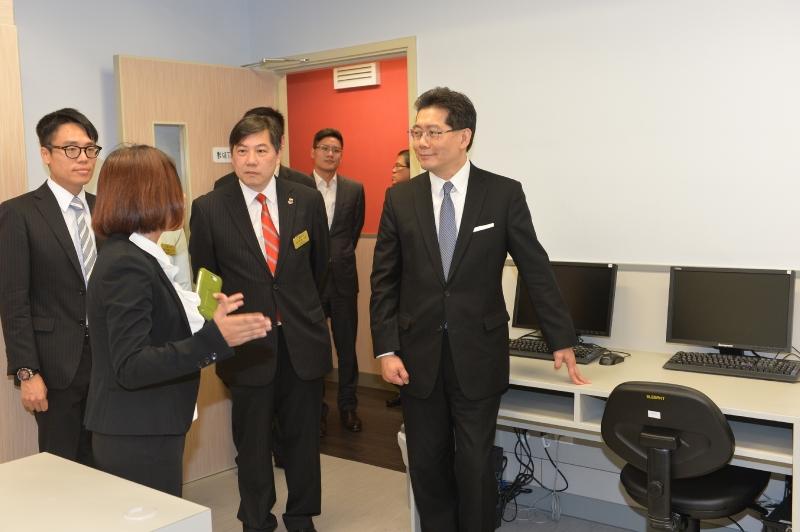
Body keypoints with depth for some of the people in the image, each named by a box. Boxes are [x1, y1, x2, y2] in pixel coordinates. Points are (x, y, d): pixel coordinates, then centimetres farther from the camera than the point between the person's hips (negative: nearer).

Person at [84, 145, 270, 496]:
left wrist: (207, 316, 19)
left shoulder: (129, 256, 8)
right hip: (138, 439, -9)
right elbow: (131, 368, -26)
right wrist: (214, 338, -35)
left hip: (146, 430, 9)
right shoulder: (126, 264, -21)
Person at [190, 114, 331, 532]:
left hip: (303, 340, 2)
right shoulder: (208, 208, -6)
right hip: (247, 344, -1)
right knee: (252, 443, 11)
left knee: (303, 438, 13)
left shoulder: (308, 201, -1)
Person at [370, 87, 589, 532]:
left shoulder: (504, 194, -4)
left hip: (478, 355, -2)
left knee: (475, 465, 4)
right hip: (419, 355, 2)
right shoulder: (400, 199, 2)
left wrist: (562, 341, 2)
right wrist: (386, 350, -3)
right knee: (427, 463, 12)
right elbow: (384, 280, 4)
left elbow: (537, 270, 0)